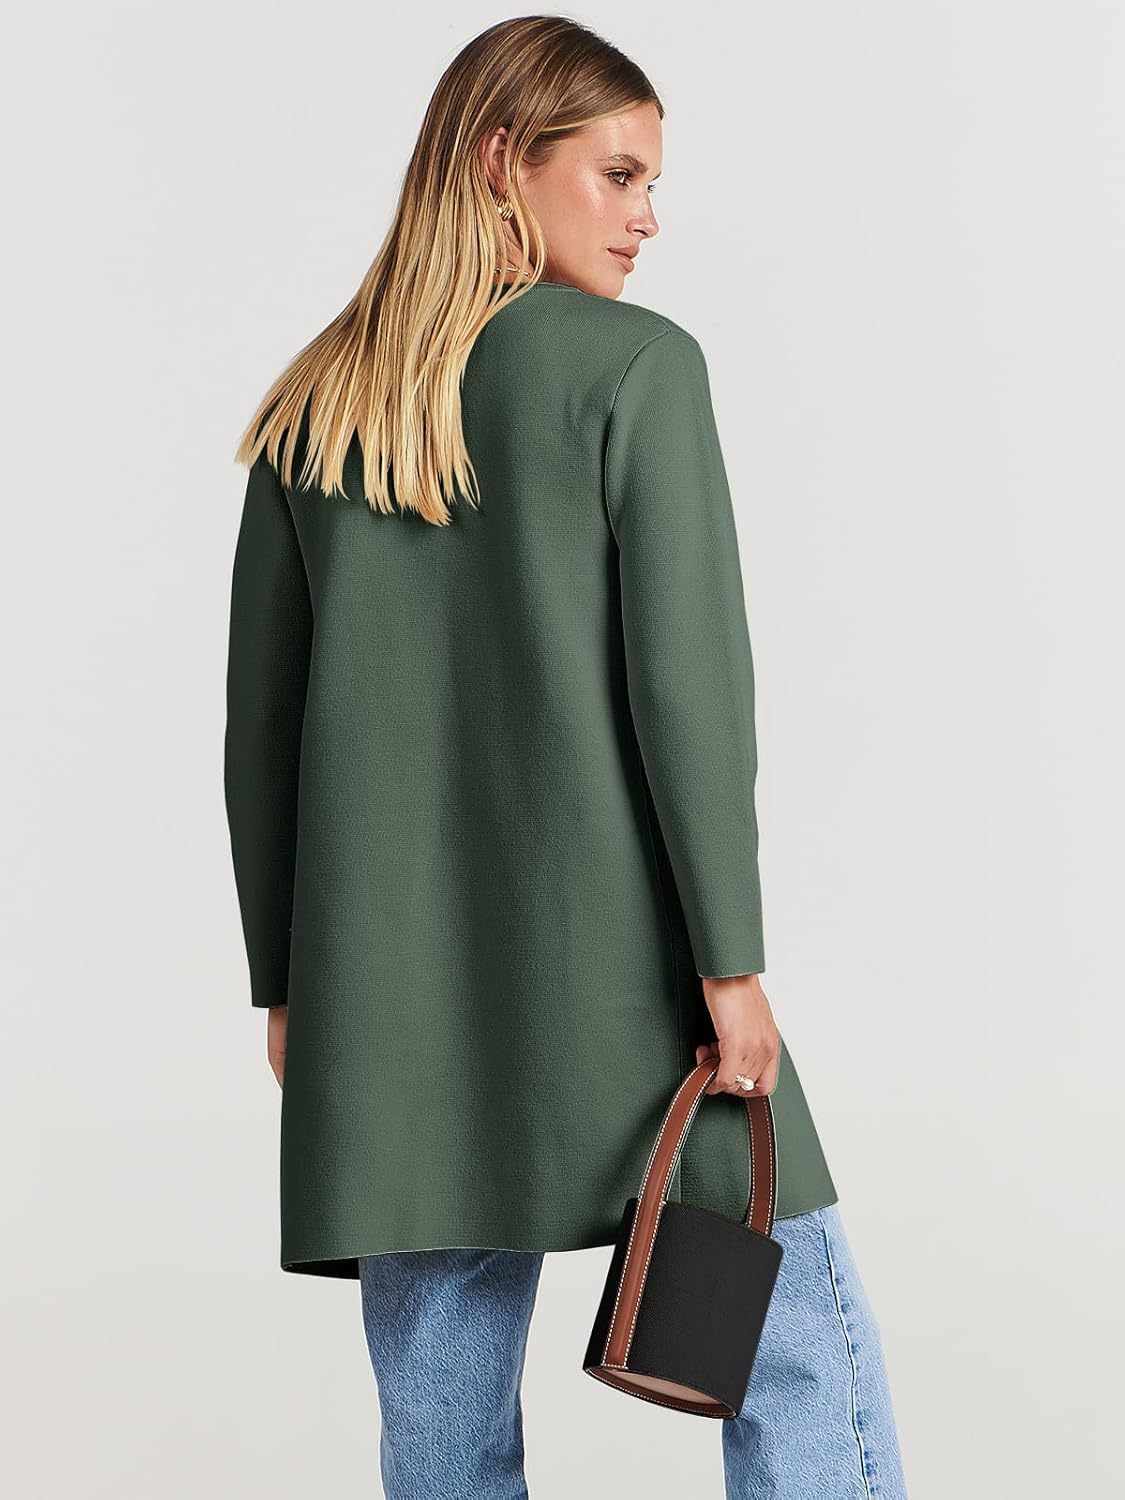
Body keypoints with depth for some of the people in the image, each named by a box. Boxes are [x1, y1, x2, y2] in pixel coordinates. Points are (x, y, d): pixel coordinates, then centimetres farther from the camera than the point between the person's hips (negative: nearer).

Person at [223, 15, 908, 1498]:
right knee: (800, 1340, 5)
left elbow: (261, 719, 10)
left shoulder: (308, 412, 10)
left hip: (388, 985, 5)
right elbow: (688, 678, -10)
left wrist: (285, 979, 16)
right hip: (613, 959, -5)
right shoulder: (638, 365, -4)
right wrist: (732, 959, -7)